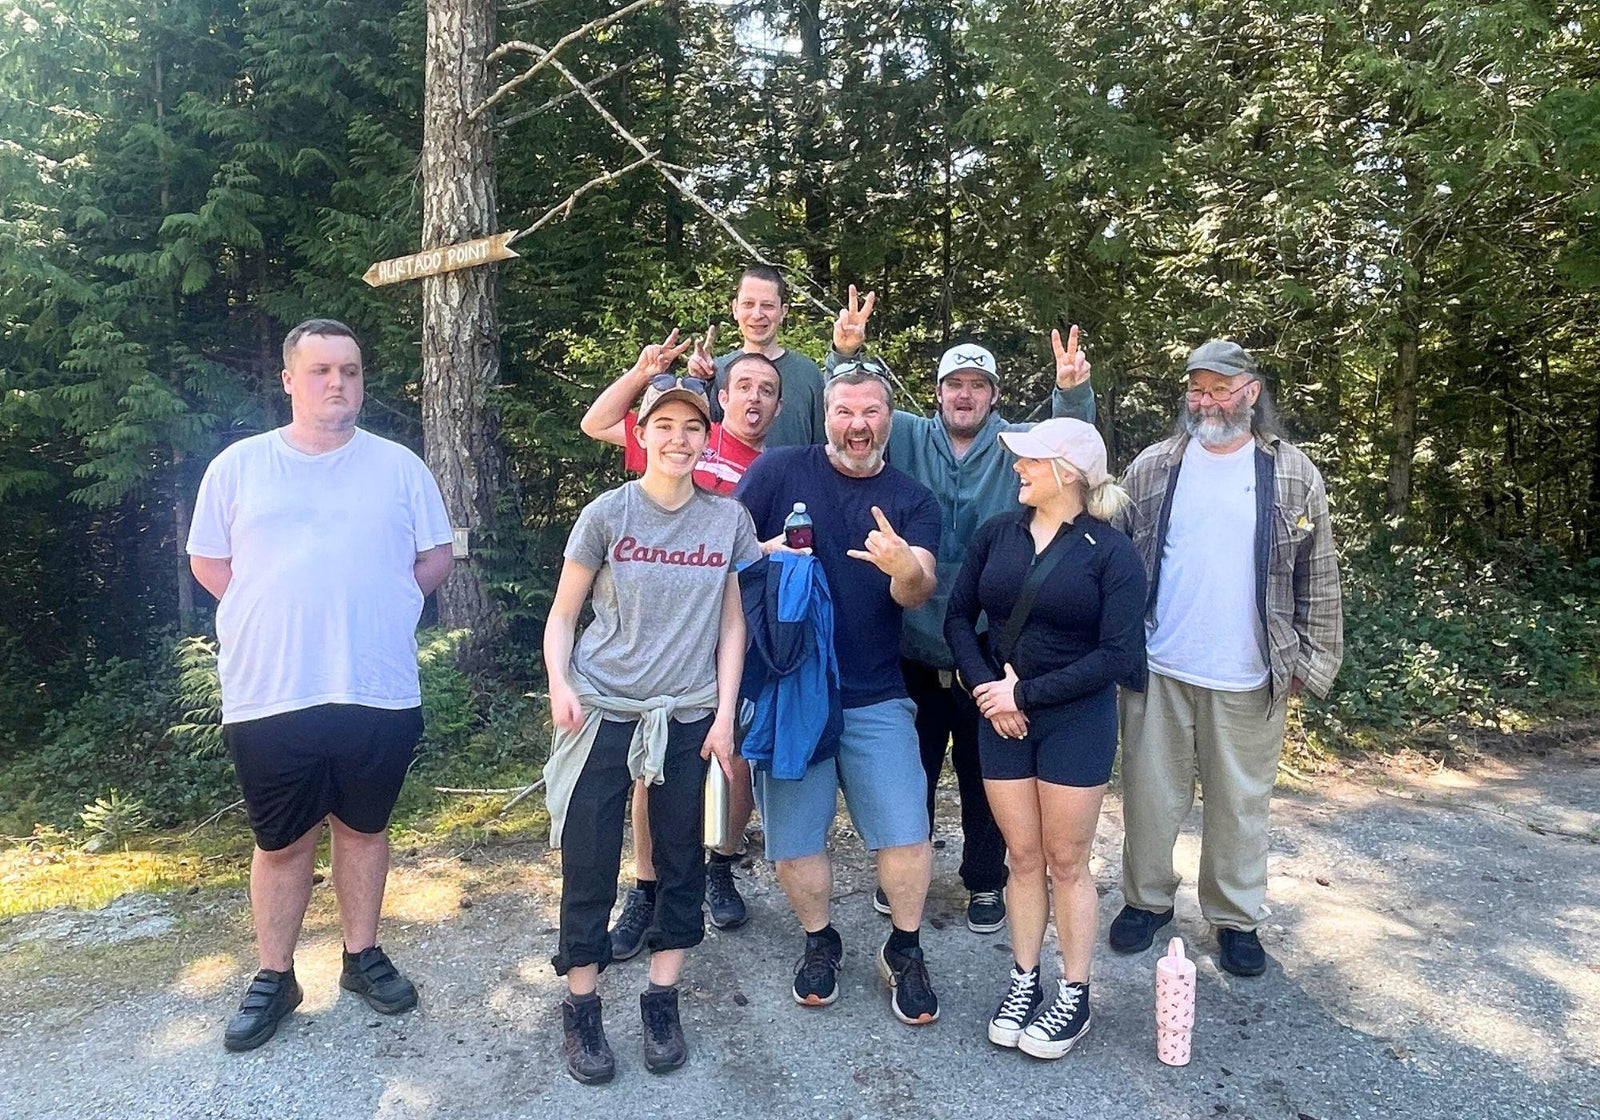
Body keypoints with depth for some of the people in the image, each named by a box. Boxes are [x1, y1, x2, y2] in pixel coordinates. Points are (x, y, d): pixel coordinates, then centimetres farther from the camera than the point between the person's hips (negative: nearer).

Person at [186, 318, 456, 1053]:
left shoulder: (399, 466, 3)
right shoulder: (238, 466, 3)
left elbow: (436, 558, 7)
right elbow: (208, 563, 8)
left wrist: (378, 607, 1)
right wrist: (277, 615, 3)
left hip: (378, 691, 1)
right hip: (270, 695, 0)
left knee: (364, 827, 14)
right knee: (282, 842, 11)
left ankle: (361, 956, 32)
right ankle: (274, 978, 27)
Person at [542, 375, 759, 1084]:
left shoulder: (729, 519, 2)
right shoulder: (607, 513, -3)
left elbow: (732, 622, 6)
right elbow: (563, 614, 1)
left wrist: (725, 714, 0)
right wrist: (559, 682, -15)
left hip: (688, 717, 2)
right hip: (601, 711, -2)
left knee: (681, 863, 10)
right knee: (588, 866, 4)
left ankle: (661, 1002, 27)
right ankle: (580, 1010, 21)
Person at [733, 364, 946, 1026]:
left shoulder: (911, 501, 4)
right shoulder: (779, 471, 1)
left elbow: (916, 594, -9)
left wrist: (905, 565, -33)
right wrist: (767, 552, -19)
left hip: (875, 698, 1)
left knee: (906, 834, -1)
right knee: (794, 838, 8)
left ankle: (904, 951, 24)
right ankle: (820, 942, 34)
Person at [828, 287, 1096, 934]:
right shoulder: (908, 438, 2)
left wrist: (1074, 391, -35)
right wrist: (845, 355, -20)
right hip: (914, 644, 1)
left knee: (984, 771, 13)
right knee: (912, 765, 16)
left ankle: (985, 880, 32)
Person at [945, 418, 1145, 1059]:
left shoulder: (1111, 552, -8)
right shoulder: (996, 534, 2)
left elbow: (1116, 653, -13)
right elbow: (959, 616, 6)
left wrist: (1027, 694, -15)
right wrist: (986, 685, -9)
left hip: (1077, 719, -3)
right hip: (1001, 717, 3)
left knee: (1066, 860, 6)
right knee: (1023, 856, 11)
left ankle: (1074, 996, 23)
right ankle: (1023, 983, 27)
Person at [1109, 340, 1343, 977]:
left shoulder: (1294, 476, 2)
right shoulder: (1152, 468, 3)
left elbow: (1317, 580, 4)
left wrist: (1309, 661, 1)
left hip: (1248, 679, 0)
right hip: (1157, 669, 1)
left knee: (1240, 802, 11)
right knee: (1151, 794, 10)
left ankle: (1235, 917, 29)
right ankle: (1147, 899, 29)